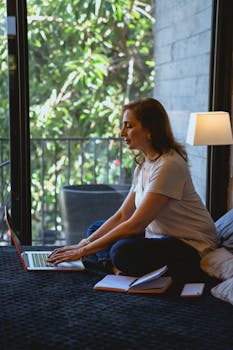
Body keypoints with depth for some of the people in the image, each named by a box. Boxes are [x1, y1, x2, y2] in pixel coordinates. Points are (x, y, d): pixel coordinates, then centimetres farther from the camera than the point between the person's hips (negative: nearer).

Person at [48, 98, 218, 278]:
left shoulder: (168, 165, -23)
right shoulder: (143, 163, 7)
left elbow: (136, 224, -26)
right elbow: (122, 215, 5)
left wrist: (84, 251, -21)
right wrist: (83, 244, -4)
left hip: (191, 245, -9)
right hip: (159, 235, 9)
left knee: (123, 251, -34)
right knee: (96, 229, 8)